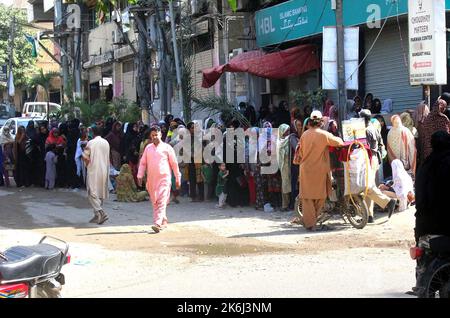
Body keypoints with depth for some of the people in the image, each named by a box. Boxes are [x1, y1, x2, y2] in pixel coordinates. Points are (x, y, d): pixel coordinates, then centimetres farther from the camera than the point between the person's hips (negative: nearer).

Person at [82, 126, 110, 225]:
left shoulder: (91, 143, -9)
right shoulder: (106, 143, 7)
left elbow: (85, 157, -10)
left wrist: (87, 164, 7)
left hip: (94, 171, -6)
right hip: (104, 171, 6)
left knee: (92, 193, -6)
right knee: (101, 193, 12)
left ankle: (101, 212, -23)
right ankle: (97, 215, 16)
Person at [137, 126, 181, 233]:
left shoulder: (167, 148, 1)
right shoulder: (148, 148, 12)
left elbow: (174, 163, 5)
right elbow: (143, 163, 14)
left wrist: (178, 178, 5)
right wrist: (140, 176, 3)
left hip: (164, 178, -5)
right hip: (151, 179, 5)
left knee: (161, 202, -14)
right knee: (155, 202, 10)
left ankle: (158, 223, -22)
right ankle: (164, 220, 26)